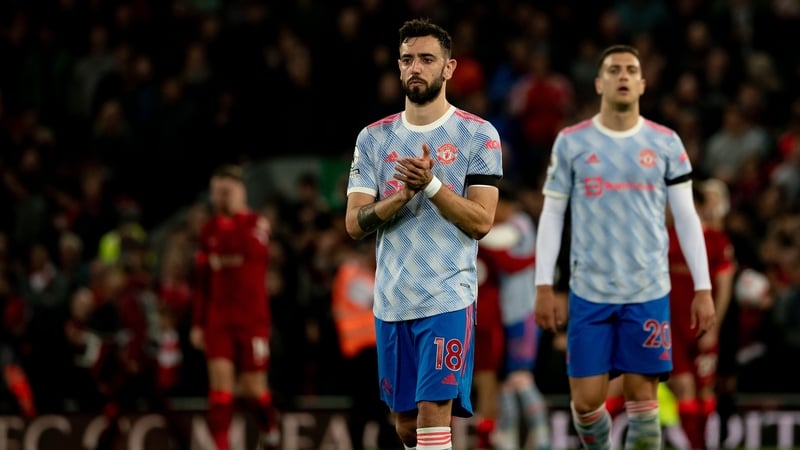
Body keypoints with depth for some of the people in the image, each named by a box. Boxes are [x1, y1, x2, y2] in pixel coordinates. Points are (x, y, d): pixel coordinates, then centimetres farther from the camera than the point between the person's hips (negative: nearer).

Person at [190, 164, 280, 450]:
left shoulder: (257, 223, -2)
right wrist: (198, 323, 10)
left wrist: (232, 216, -16)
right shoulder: (209, 230, 10)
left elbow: (252, 251, -23)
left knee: (253, 388, 2)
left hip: (252, 319, -3)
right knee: (220, 380, -11)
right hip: (218, 319, 3)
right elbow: (203, 283, 13)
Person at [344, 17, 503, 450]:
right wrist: (401, 195, -16)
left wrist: (431, 185, -22)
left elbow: (480, 221, -9)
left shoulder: (478, 135, -2)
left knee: (434, 412, -14)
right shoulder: (374, 138, 8)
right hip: (391, 301, 5)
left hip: (447, 299, -4)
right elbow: (354, 223, 1)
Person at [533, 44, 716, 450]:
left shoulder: (666, 143, 4)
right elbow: (551, 214, 6)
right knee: (585, 401, -1)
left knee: (642, 398, -2)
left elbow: (686, 217, 6)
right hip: (589, 292, 0)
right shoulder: (571, 142, 4)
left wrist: (703, 289, 1)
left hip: (649, 293, 0)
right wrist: (544, 287, -1)